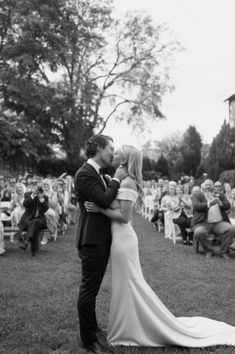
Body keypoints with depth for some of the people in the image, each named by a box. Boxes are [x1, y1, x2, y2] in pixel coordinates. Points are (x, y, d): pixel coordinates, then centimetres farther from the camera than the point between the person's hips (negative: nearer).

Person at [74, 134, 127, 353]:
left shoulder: (99, 174, 15)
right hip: (92, 240, -10)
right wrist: (116, 180, -12)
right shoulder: (84, 174, -16)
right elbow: (104, 200, -24)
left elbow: (108, 198, 21)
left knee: (92, 287, 22)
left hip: (102, 239, 10)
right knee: (89, 289, -1)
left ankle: (92, 327, 38)